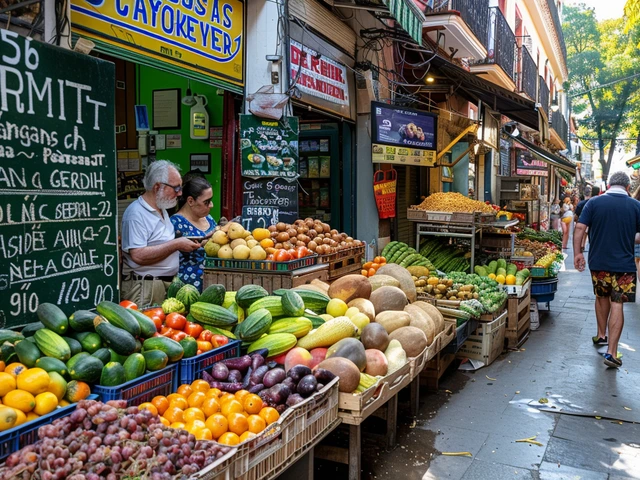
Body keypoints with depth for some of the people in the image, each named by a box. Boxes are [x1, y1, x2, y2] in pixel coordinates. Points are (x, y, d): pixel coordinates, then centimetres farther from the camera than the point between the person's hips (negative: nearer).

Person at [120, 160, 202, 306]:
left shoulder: (162, 209, 16)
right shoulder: (136, 213, -15)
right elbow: (139, 256, -24)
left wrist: (185, 243, 7)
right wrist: (176, 244, -19)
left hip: (168, 283, 9)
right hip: (144, 288, -9)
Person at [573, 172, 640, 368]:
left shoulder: (594, 202, -2)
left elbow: (580, 228, -7)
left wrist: (577, 253, -2)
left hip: (598, 262, 2)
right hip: (624, 264, -1)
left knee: (602, 297, 22)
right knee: (617, 305, 0)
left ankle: (601, 335, 36)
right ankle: (611, 352, -4)